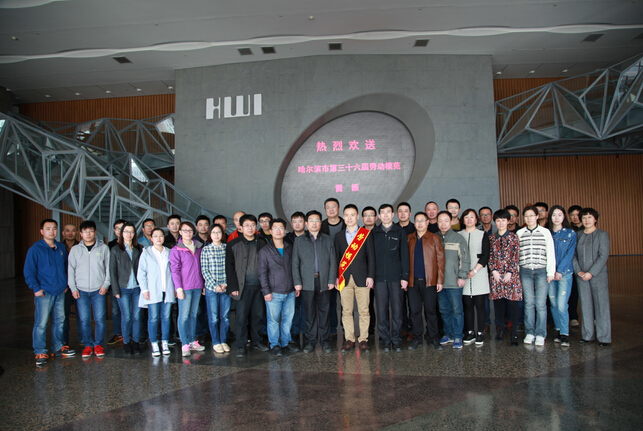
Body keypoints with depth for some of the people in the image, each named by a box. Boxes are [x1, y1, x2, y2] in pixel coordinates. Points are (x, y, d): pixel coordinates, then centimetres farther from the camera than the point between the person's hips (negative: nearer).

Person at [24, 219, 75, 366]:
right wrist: (36, 288, -14)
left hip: (60, 292, 5)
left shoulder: (61, 247, 10)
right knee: (41, 323, -4)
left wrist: (66, 283, 11)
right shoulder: (35, 249, -7)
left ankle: (58, 347, 25)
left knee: (59, 321, 13)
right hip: (44, 293, -5)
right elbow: (28, 271, -8)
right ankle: (40, 353, 6)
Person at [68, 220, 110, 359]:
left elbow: (108, 267, 5)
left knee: (100, 319, 0)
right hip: (81, 291, 1)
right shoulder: (75, 250, 7)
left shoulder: (103, 248, 4)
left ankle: (98, 344, 15)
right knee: (84, 320, 3)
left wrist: (105, 284, -4)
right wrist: (73, 288, 1)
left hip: (99, 290, -1)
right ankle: (88, 345, 16)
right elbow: (71, 270, 9)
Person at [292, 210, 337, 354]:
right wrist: (297, 282, -4)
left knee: (325, 312, 5)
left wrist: (331, 280, -2)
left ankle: (325, 340, 15)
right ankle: (311, 340, 15)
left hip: (324, 282, 1)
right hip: (307, 282, 0)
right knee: (310, 313, 4)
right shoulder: (299, 240, 9)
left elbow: (332, 261, 7)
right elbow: (295, 262, 5)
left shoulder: (327, 239, 11)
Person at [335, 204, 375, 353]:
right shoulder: (339, 235, 11)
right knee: (346, 311, 4)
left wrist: (370, 276, -5)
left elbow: (371, 256, 2)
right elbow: (337, 257, 10)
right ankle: (349, 339, 14)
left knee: (363, 310, 1)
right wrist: (336, 277, 4)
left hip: (362, 278, -2)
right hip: (344, 278, 2)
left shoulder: (366, 234, 4)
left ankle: (363, 339, 12)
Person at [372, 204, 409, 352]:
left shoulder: (400, 231, 6)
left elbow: (404, 255, 3)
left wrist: (404, 276, -3)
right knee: (382, 310, 3)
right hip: (379, 277, 1)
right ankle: (385, 339, 14)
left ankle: (396, 340, 13)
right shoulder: (374, 232, 9)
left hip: (396, 276, -1)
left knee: (397, 309, 2)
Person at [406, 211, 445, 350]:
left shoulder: (434, 238, 4)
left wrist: (440, 280, -5)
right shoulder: (409, 239, 11)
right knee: (415, 310, 5)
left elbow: (440, 259, 1)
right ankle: (417, 338, 16)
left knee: (430, 310, 3)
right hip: (413, 281, 2)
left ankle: (433, 339, 15)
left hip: (429, 281, -2)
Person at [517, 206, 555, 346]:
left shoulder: (545, 232, 4)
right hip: (525, 271, 2)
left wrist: (551, 271, -2)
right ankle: (529, 333, 12)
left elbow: (550, 252, 3)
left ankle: (540, 334, 5)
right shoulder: (519, 233, 9)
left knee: (541, 303, -4)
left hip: (541, 271, -2)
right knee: (529, 303, 4)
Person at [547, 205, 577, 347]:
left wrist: (560, 271, -10)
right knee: (553, 304, 6)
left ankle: (565, 335, 0)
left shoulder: (571, 233, 3)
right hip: (550, 274, 3)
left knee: (561, 305, -11)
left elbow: (569, 254, -3)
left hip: (565, 273, -3)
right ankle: (559, 331, 19)